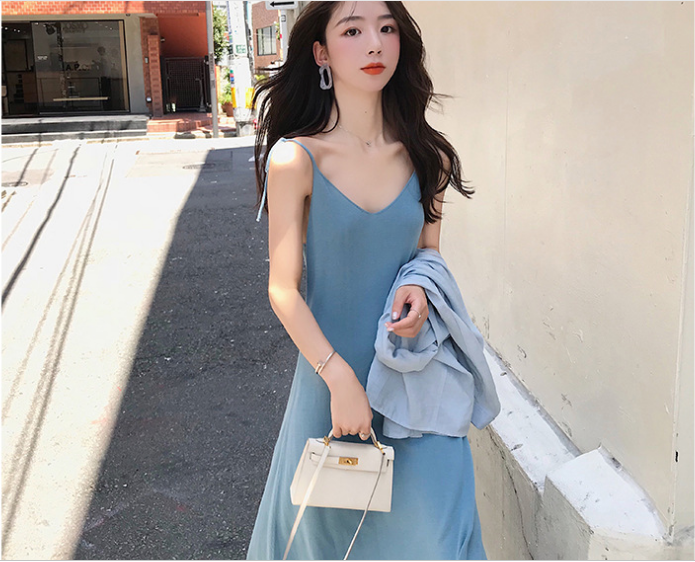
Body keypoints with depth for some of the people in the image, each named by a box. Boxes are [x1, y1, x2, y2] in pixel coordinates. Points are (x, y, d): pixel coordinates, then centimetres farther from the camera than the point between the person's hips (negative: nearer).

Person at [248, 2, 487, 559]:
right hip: (331, 371, -2)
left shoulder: (426, 157, 0)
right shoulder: (296, 159, -11)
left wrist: (420, 290, -10)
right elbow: (283, 290, -9)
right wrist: (342, 378, -16)